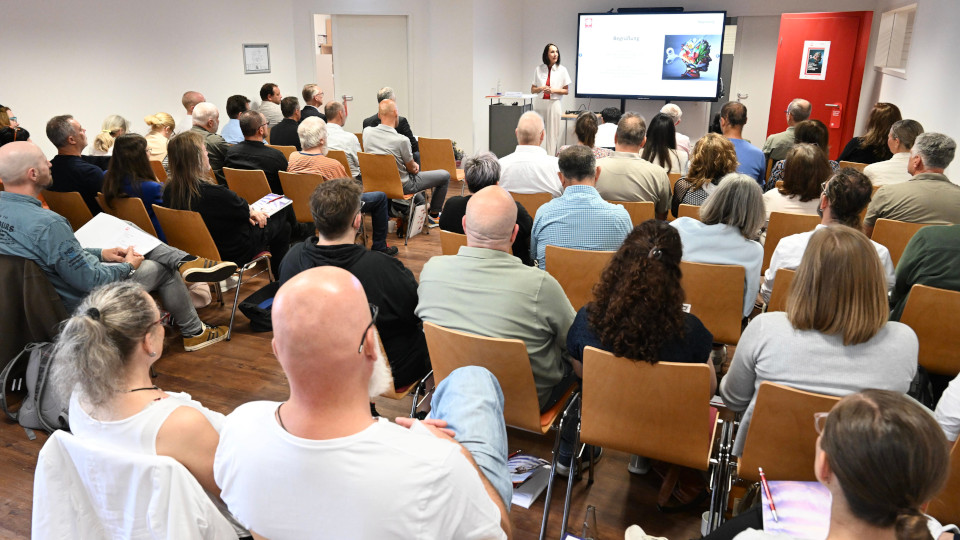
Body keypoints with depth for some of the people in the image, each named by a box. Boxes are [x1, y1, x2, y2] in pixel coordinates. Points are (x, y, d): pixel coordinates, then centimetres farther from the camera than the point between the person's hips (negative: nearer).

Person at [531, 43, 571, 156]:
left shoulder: (562, 70, 4)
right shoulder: (538, 69, 8)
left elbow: (566, 91, 4)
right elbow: (532, 90, 11)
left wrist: (553, 90, -11)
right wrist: (541, 88, -10)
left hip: (554, 104, -1)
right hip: (539, 104, 2)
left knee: (552, 133, -3)